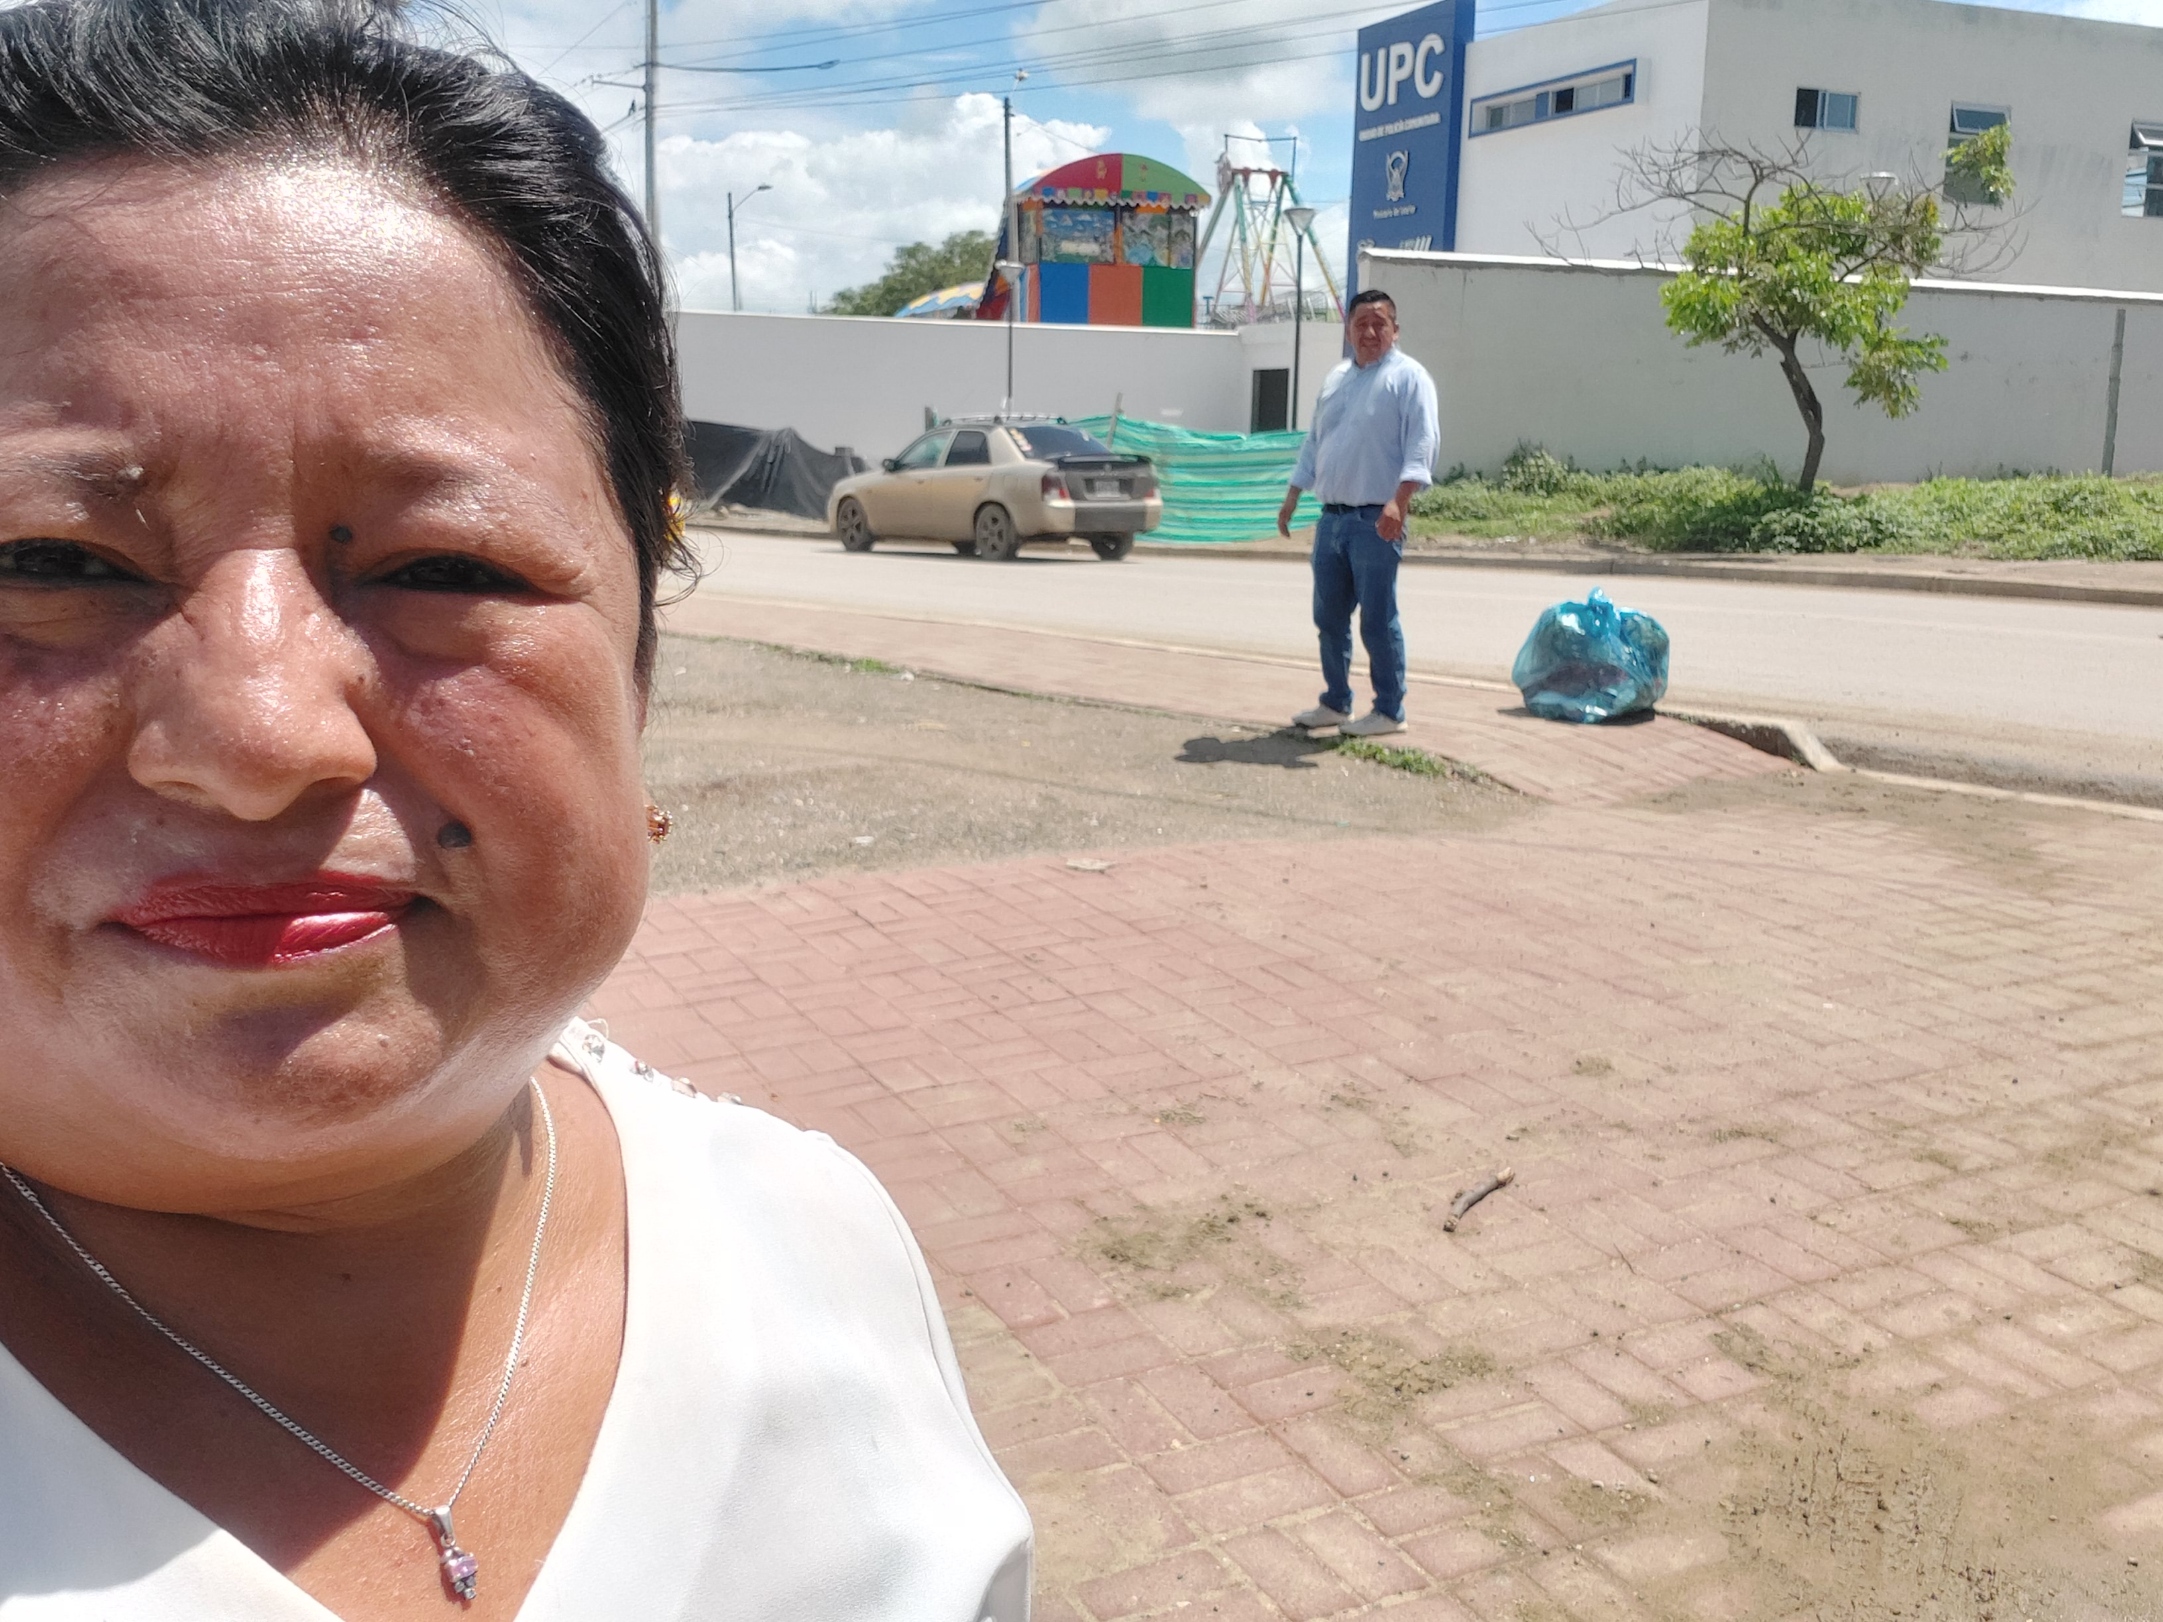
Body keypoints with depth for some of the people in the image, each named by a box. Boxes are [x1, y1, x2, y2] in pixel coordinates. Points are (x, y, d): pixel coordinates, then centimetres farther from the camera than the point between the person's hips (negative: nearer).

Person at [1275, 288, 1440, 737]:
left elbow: (1422, 443, -15)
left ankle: (1389, 711, 5)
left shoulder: (1407, 376, -5)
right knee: (1329, 616, 12)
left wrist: (1398, 501, -26)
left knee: (1378, 620, -4)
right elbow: (1314, 442, 26)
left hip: (1376, 522, -7)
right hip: (1331, 517, 7)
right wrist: (1292, 497, 21)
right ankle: (1335, 703, 24)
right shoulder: (1336, 379, 18)